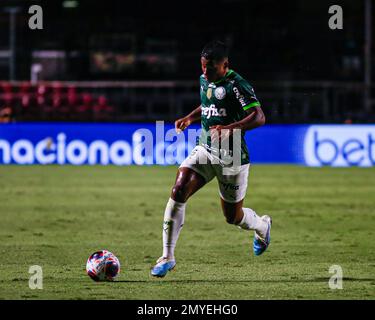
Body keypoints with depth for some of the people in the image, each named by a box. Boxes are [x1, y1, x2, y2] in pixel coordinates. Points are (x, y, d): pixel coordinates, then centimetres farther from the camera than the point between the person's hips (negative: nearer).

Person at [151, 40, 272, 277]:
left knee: (233, 216, 8)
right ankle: (168, 257, -14)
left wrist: (231, 128, -39)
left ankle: (263, 226, 46)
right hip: (205, 149, 5)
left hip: (232, 156, -5)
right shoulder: (205, 80, 6)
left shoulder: (236, 85, -17)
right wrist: (190, 118, 9)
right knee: (179, 191, -18)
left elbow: (259, 117, -25)